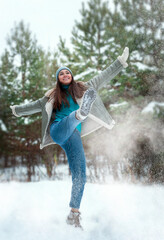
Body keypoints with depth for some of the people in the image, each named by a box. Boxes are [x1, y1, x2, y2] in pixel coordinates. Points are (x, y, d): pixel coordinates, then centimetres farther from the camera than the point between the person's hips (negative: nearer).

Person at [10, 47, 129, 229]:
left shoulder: (83, 88, 19)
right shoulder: (53, 96, 23)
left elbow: (104, 77, 18)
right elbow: (37, 105, 38)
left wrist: (121, 61, 14)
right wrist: (18, 110, 49)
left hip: (74, 136, 1)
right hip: (58, 130, 0)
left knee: (79, 177, -9)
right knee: (72, 118, -37)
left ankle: (74, 214, 0)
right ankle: (81, 113, -75)